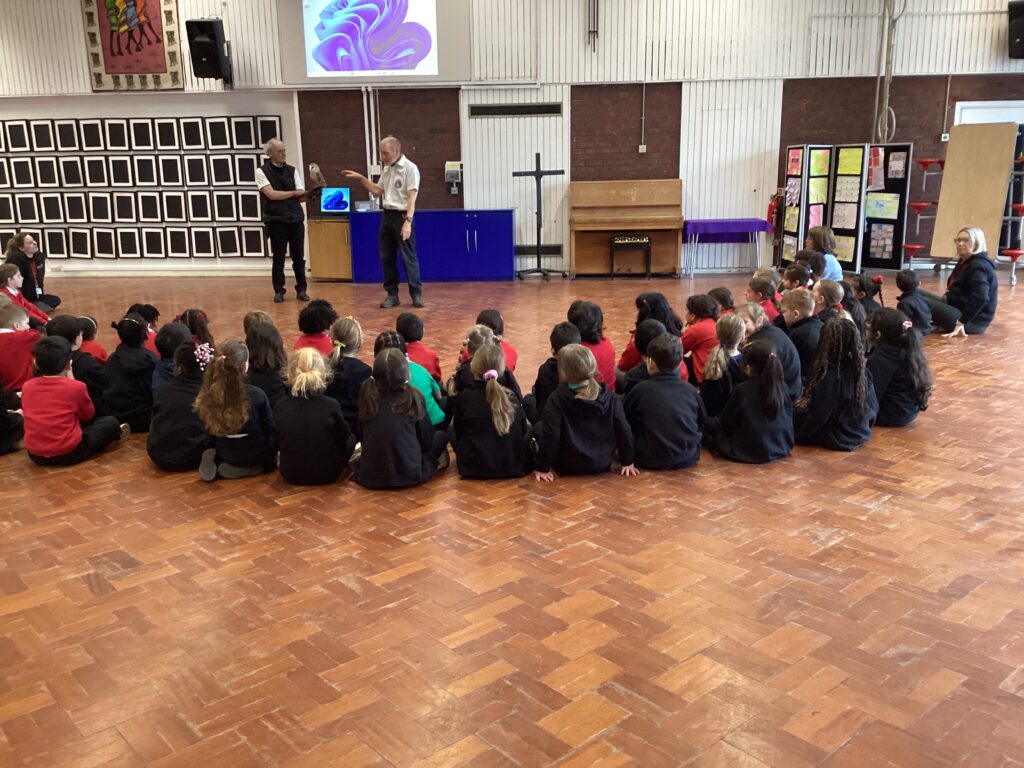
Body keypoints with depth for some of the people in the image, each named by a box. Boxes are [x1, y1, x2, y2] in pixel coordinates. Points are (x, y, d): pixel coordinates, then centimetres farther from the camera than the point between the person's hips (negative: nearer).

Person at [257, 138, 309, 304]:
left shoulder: (292, 170, 10)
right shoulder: (262, 171, 0)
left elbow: (301, 197, 4)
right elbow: (271, 194, -12)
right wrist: (294, 193, -6)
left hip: (296, 219, 3)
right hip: (276, 220, -3)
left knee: (299, 257, 4)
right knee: (278, 258, 2)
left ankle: (301, 290, 13)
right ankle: (279, 291, 11)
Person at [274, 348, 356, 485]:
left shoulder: (280, 406, -14)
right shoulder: (331, 406, -21)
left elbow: (278, 443, 0)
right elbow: (343, 439, -5)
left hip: (291, 474, 4)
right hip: (327, 475, -4)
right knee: (351, 438, 22)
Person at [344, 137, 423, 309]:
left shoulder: (409, 168, -12)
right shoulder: (387, 169, 12)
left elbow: (411, 198, -17)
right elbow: (378, 191, 19)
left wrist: (408, 221, -25)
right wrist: (360, 178, 9)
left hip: (402, 216, -8)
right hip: (387, 216, 8)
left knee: (408, 257, -4)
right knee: (386, 257, 8)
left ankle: (416, 294, 4)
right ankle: (392, 294, 15)